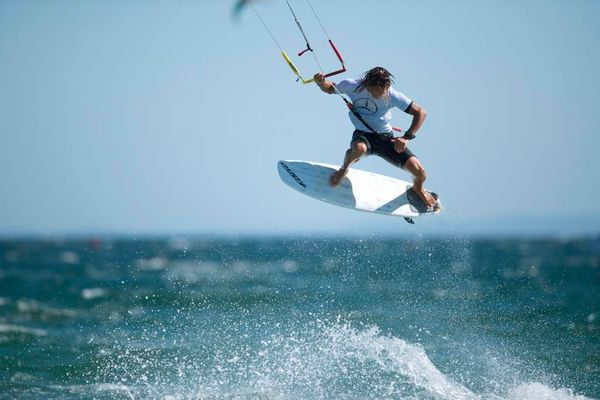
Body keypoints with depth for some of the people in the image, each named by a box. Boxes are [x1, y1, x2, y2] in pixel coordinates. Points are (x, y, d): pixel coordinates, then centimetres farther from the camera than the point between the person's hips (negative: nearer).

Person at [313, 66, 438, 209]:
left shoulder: (392, 95, -17)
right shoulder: (353, 86, -14)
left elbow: (420, 112, -12)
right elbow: (330, 89, 7)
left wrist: (407, 137, -22)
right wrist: (321, 83, -17)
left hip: (386, 138, 1)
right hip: (363, 135, -1)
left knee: (419, 172, -15)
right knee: (359, 149, -42)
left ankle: (418, 188, 26)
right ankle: (344, 168, -5)